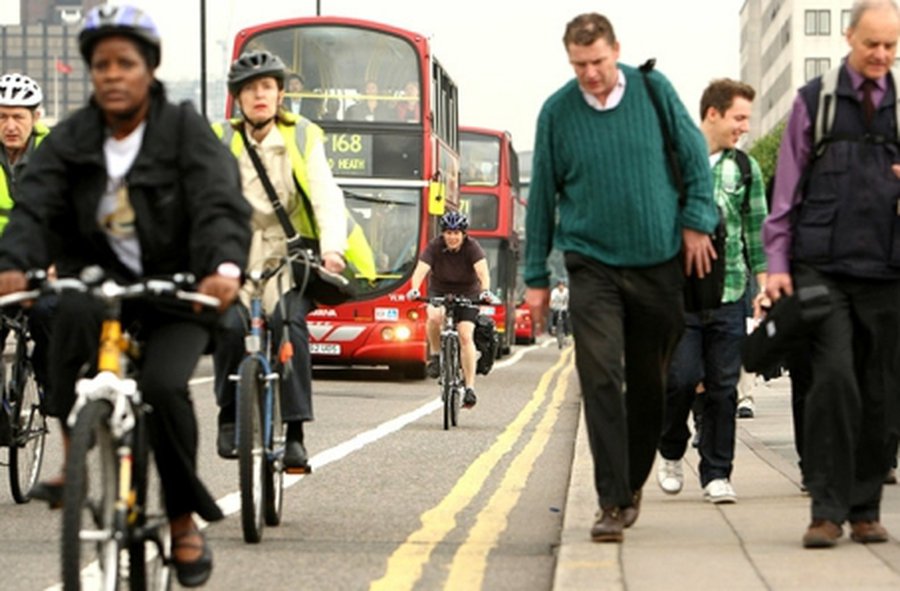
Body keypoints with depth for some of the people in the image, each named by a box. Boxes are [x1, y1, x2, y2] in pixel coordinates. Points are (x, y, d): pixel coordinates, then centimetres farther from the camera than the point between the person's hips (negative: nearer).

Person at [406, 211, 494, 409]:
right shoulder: (435, 247, -16)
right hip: (440, 291, 1)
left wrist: (486, 291, -52)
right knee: (434, 317, -33)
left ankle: (470, 387, -12)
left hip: (467, 293, -1)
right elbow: (421, 269, -29)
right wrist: (414, 289, -49)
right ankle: (435, 355, -9)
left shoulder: (472, 247, -18)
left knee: (466, 336, -16)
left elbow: (482, 270, -32)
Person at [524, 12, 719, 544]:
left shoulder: (654, 90, -2)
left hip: (659, 264, 1)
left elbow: (695, 156, 8)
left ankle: (633, 483, 29)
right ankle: (613, 503, -12)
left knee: (649, 384, 10)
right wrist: (537, 276, 7)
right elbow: (542, 196, 5)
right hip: (593, 266, -1)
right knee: (601, 380, -13)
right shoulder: (557, 112, -2)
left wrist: (696, 221, -1)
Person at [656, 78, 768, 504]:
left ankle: (717, 474, 9)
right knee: (681, 377, -9)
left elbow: (756, 231, 15)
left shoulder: (746, 170, 11)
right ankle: (671, 453, 17)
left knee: (722, 386, 2)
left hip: (729, 293, 3)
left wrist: (763, 284, 7)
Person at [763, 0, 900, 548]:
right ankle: (827, 511, -9)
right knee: (833, 379, -14)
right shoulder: (814, 101, 8)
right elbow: (788, 191, 9)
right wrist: (777, 264, 2)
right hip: (821, 270, -2)